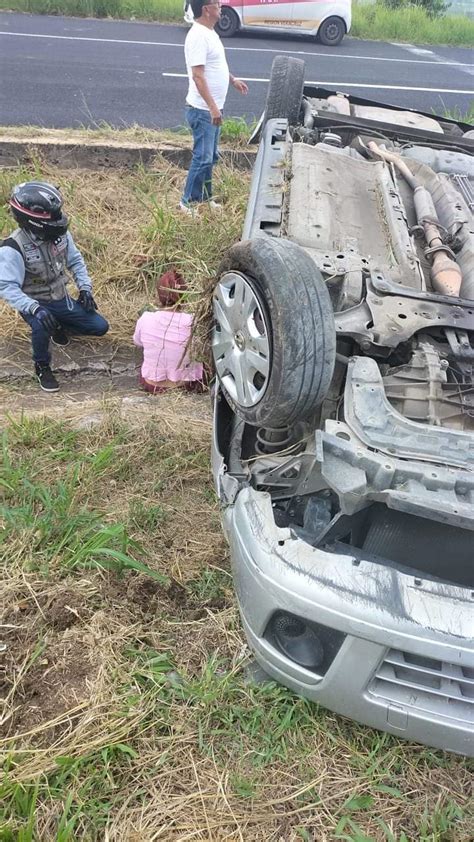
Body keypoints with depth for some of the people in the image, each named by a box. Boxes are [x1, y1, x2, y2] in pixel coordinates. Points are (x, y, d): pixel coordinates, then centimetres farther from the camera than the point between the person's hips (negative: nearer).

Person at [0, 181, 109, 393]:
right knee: (42, 325, -39)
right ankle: (42, 367, -9)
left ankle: (59, 326, 26)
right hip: (35, 303, -6)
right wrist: (35, 308, -44)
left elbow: (75, 260, 4)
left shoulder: (59, 233, -11)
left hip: (61, 298, 6)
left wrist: (85, 288, -8)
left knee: (100, 327, 1)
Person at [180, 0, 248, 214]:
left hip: (212, 108, 10)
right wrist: (212, 107, -30)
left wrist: (233, 79, 33)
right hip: (203, 110, -10)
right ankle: (187, 203, 5)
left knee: (211, 156, 16)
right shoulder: (198, 36, -21)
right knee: (203, 158, -5)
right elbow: (198, 75, -26)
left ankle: (205, 196, 28)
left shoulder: (209, 32, 11)